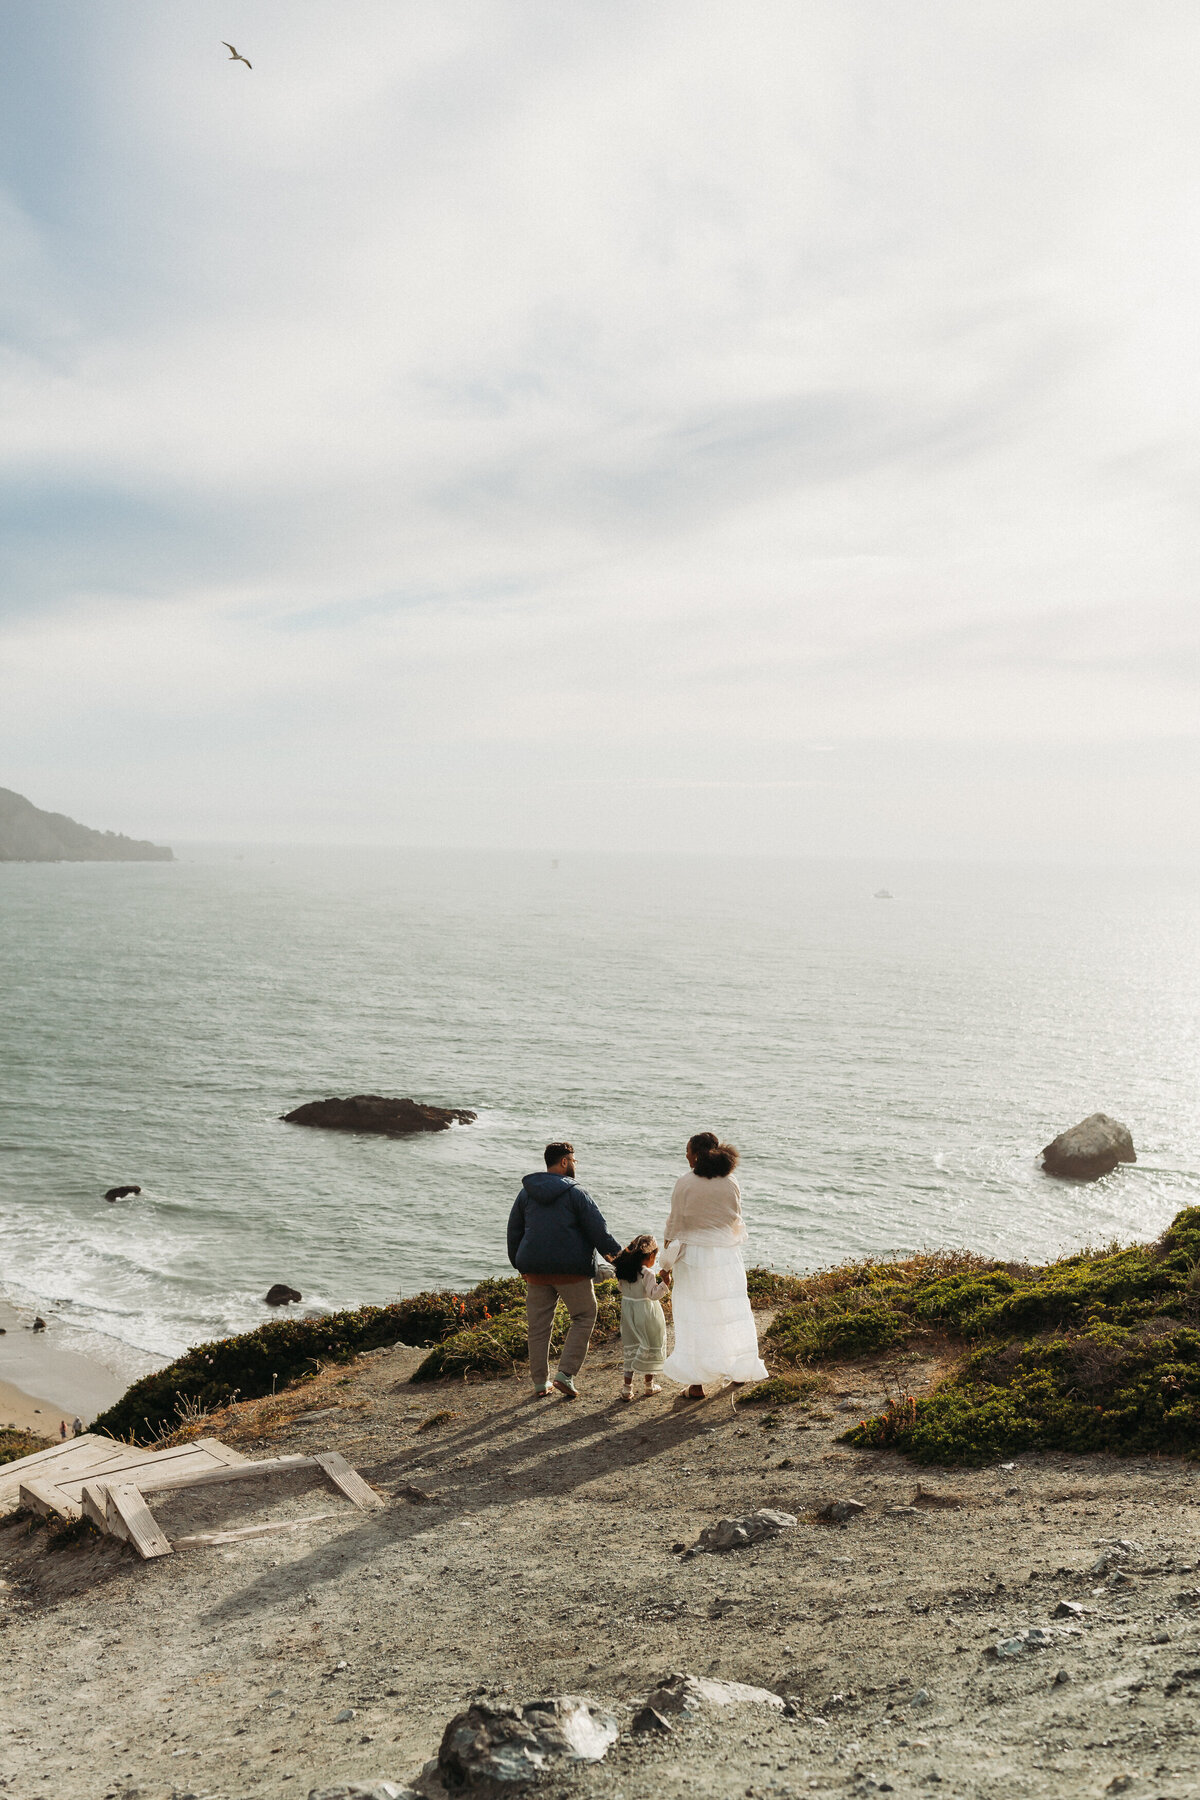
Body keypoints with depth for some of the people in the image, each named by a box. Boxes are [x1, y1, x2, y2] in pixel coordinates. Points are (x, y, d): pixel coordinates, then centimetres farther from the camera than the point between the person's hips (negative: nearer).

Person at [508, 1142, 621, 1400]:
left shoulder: (526, 1193, 9)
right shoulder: (575, 1192, -8)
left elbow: (513, 1231, 15)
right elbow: (598, 1229, -9)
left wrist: (518, 1264, 26)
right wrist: (617, 1255, 1)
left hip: (535, 1269, 5)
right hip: (571, 1270, -5)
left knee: (539, 1325, 12)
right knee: (584, 1316, 9)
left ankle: (541, 1382, 17)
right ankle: (565, 1373, -2)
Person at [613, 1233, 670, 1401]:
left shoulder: (624, 1271, -1)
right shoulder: (647, 1273, -20)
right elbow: (653, 1294, -21)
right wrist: (665, 1284, -24)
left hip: (628, 1308, 6)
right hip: (645, 1310, -5)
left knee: (631, 1348, 12)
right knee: (650, 1346, 12)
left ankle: (627, 1387, 8)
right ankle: (650, 1384, 23)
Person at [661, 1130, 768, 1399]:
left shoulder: (685, 1184, -11)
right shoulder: (730, 1184, -2)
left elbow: (675, 1224, -6)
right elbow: (737, 1222, 7)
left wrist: (667, 1258, 4)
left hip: (694, 1255, -3)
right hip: (726, 1256, 3)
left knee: (695, 1318, 5)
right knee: (731, 1313, 15)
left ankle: (696, 1383, 8)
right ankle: (738, 1369, 26)